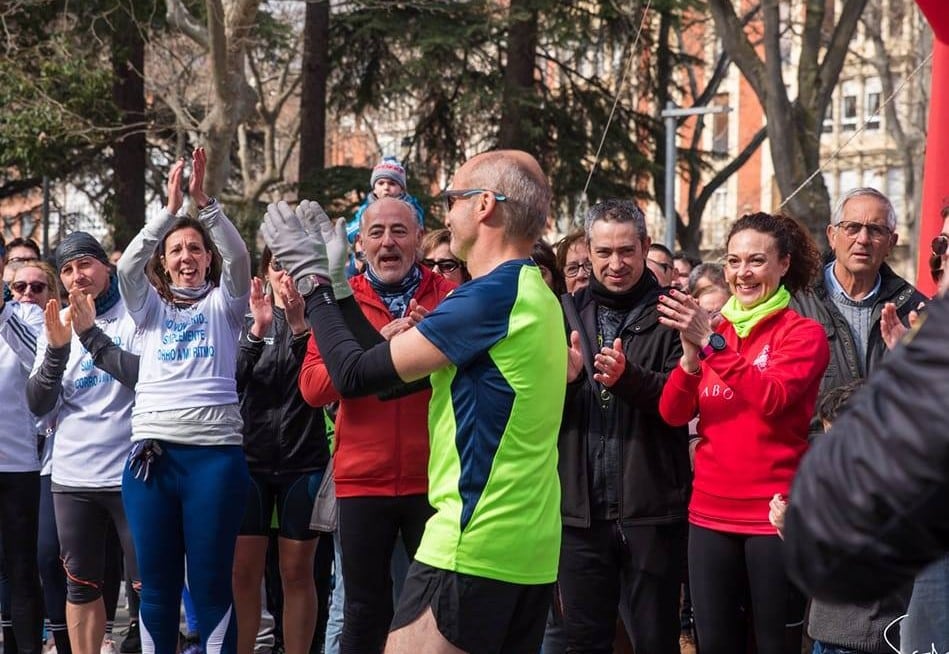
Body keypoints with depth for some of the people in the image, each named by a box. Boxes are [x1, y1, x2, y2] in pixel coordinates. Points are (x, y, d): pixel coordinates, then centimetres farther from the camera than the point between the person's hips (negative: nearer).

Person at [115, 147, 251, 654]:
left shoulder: (223, 304, 11)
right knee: (157, 584, 5)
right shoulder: (151, 307, 15)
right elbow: (127, 266, -3)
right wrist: (170, 208, -11)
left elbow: (239, 257, -7)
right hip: (152, 451, 2)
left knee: (212, 583, 1)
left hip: (215, 452, -2)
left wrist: (203, 201, -17)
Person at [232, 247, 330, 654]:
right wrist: (258, 330, -22)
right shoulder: (247, 320, 6)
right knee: (243, 571, 1)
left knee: (297, 572, 4)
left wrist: (299, 326, -26)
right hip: (250, 459, 2)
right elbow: (232, 381, -7)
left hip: (304, 463, -1)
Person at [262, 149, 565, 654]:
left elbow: (355, 375, -11)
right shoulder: (536, 294, 15)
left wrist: (314, 280, 1)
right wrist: (336, 286, 19)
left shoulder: (492, 294, -14)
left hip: (473, 549, -9)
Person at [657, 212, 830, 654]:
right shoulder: (711, 331, 10)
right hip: (710, 513, 4)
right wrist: (690, 355, -16)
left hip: (775, 514, -4)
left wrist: (711, 343, -25)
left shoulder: (804, 333, -3)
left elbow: (772, 398, -21)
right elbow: (673, 414, 1)